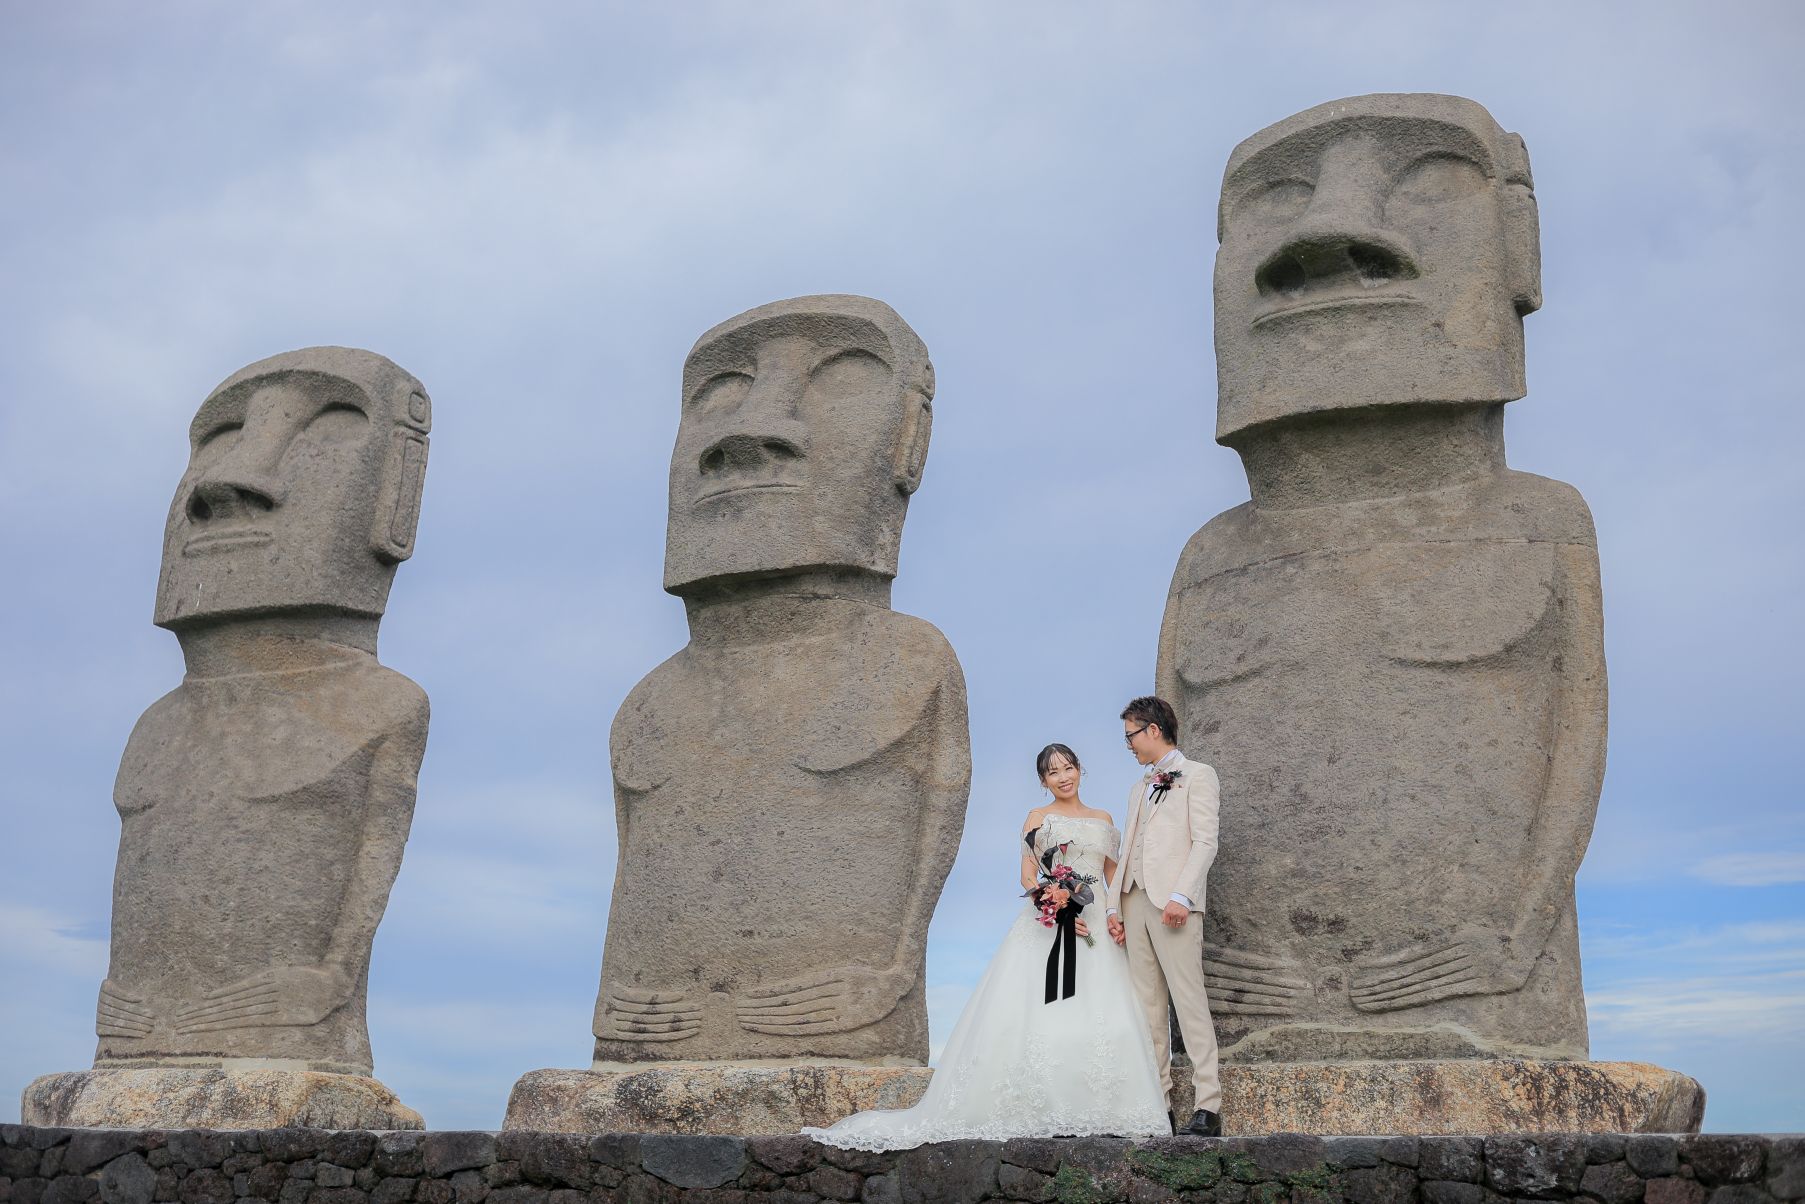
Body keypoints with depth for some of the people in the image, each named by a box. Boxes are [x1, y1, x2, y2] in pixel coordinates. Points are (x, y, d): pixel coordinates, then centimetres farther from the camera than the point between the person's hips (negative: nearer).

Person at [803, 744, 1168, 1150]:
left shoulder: (1103, 820, 18)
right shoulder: (1038, 818, 9)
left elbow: (1114, 876, 17)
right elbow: (1028, 875, 0)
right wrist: (1056, 903, -19)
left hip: (1095, 928, 3)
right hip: (1048, 926, -3)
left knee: (1100, 1018, -8)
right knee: (1037, 1015, -12)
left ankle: (1097, 1112, -4)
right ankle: (1043, 1111, -10)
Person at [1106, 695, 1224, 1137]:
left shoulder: (1197, 775, 4)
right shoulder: (1139, 789, 26)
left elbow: (1205, 842, -6)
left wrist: (1181, 896, -18)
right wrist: (1115, 906, 11)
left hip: (1172, 903, -7)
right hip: (1135, 902, 7)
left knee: (1189, 1001, -11)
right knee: (1148, 1008, 4)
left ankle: (1208, 1107, -11)